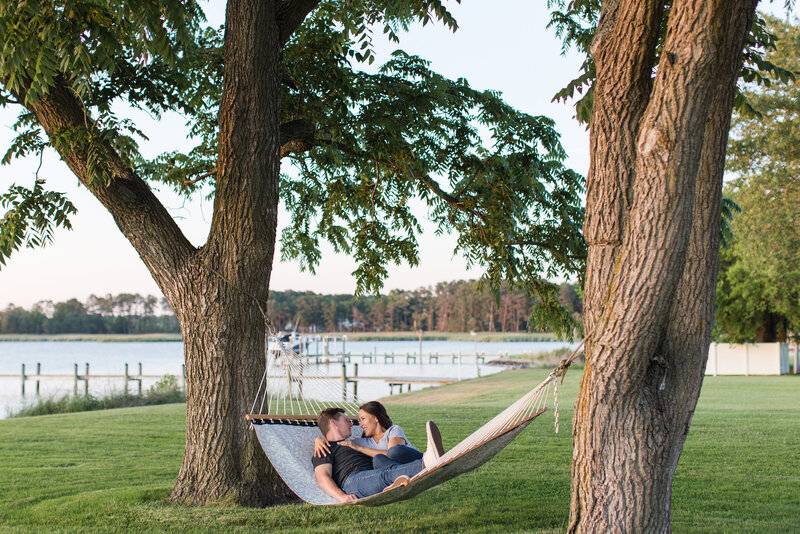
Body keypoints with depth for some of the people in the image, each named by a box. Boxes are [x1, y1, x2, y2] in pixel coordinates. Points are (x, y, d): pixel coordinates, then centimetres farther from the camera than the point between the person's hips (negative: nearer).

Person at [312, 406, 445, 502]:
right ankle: (427, 463, -63)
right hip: (352, 480, -7)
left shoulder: (354, 445, 44)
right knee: (388, 473, -36)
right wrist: (341, 496, -20)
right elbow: (322, 477, -1)